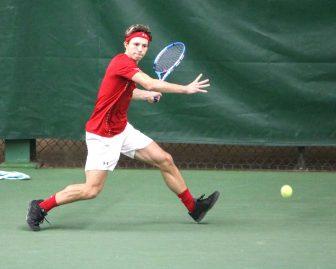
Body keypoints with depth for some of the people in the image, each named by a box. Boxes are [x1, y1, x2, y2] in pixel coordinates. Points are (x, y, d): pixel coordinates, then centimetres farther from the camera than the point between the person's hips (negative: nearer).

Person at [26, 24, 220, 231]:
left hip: (122, 129, 10)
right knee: (92, 190, -11)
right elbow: (151, 84, -34)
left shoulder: (130, 65, 7)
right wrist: (186, 89, -29)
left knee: (165, 160, 7)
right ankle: (40, 207, 5)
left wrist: (147, 95, 11)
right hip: (102, 136, -9)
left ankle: (193, 207, 19)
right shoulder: (122, 62, -21)